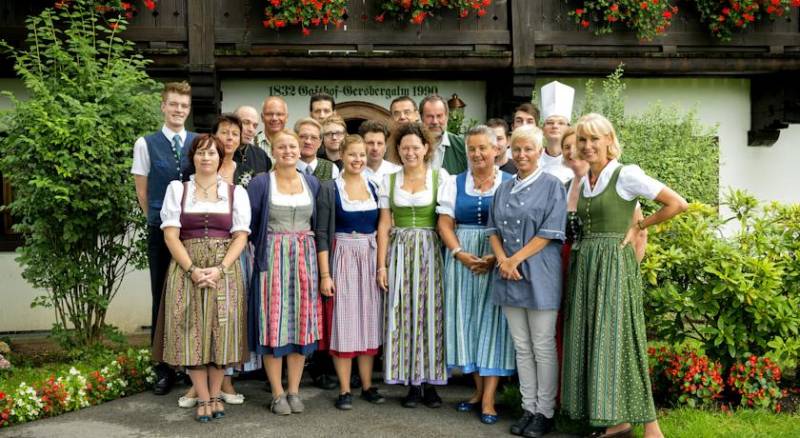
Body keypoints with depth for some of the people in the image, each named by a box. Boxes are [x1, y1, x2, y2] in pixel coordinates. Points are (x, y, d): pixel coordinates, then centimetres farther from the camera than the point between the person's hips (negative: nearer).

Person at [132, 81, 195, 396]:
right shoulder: (146, 144, 0)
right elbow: (142, 191, 5)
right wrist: (159, 220, 8)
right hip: (161, 232, -1)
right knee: (162, 300, 6)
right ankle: (164, 370, 17)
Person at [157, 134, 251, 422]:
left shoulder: (236, 192, 8)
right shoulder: (177, 189, 7)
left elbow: (241, 236, 1)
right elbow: (170, 235, -1)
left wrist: (220, 269, -13)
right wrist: (192, 269, -13)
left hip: (225, 270, 0)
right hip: (186, 269, 0)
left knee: (221, 332, -1)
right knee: (192, 332, -3)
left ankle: (216, 395, 12)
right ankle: (203, 398, 7)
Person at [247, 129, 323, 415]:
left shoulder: (312, 183, 9)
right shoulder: (260, 183, -1)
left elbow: (318, 224, 13)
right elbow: (249, 225, 1)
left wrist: (302, 248, 4)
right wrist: (267, 247, 2)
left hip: (305, 260, 3)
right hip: (272, 259, -3)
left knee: (302, 322, 4)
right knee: (273, 322, -2)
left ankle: (294, 391, 15)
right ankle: (277, 393, 8)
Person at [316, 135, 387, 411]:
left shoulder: (374, 187, 7)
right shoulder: (329, 189, -3)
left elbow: (382, 227, 11)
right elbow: (322, 234, -6)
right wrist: (325, 274, -11)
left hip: (371, 258, 4)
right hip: (342, 258, -3)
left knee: (369, 319, 8)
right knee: (343, 320, 0)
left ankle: (367, 385, 19)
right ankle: (344, 390, 10)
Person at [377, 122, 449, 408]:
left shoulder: (440, 176, 2)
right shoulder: (389, 180, 8)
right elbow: (384, 225, 7)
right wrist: (382, 265, 2)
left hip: (430, 252, -2)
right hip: (400, 253, 2)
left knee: (431, 313, 1)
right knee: (404, 316, 2)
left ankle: (430, 382, 11)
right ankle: (412, 383, 12)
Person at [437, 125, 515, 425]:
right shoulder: (454, 183, 10)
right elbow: (445, 224, 4)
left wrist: (497, 257, -17)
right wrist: (460, 254, -11)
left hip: (499, 261, -3)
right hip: (462, 260, 3)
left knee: (492, 320, -3)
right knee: (467, 319, 6)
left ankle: (489, 398, 1)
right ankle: (478, 389, 18)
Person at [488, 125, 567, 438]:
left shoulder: (552, 186, -2)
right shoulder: (504, 189, 13)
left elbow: (550, 233, -10)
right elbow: (494, 229, 12)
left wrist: (516, 259, -13)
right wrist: (502, 260, -6)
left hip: (539, 276, -5)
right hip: (508, 275, 5)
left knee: (543, 348, 1)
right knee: (522, 347, 11)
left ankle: (544, 412, 11)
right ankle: (528, 408, 20)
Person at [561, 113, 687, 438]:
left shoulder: (626, 175, -8)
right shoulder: (581, 181, 12)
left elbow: (677, 204, -9)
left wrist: (638, 226, -5)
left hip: (614, 264, -7)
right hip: (585, 265, 7)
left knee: (617, 338, -7)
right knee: (590, 339, 7)